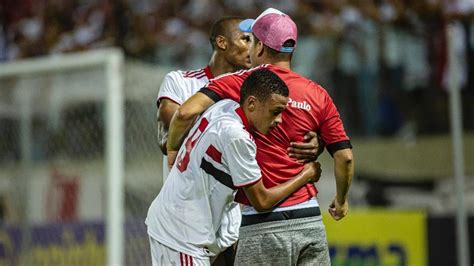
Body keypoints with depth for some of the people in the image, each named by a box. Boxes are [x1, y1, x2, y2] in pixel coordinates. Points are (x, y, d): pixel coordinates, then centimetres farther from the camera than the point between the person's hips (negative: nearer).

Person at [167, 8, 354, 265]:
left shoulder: (239, 83, -3)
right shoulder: (317, 94, 7)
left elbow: (187, 111, -16)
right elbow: (345, 156, 5)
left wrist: (172, 148, 2)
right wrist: (341, 200, 22)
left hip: (264, 227, -4)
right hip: (311, 222, 4)